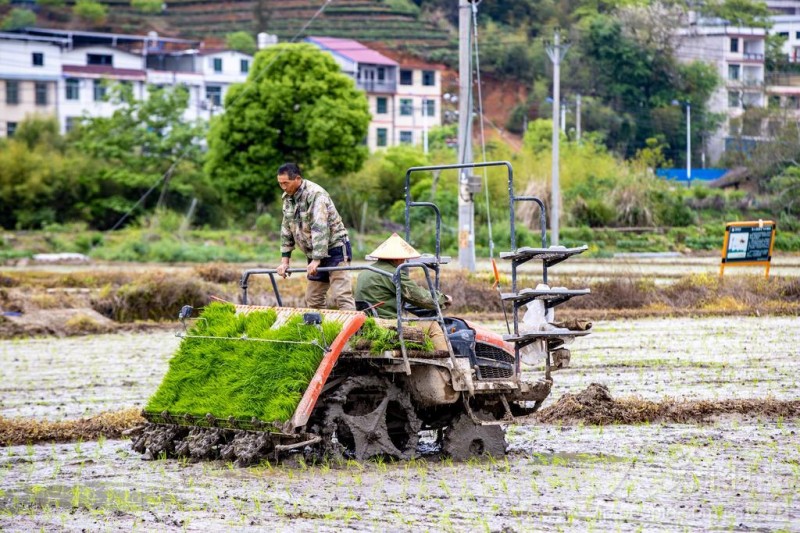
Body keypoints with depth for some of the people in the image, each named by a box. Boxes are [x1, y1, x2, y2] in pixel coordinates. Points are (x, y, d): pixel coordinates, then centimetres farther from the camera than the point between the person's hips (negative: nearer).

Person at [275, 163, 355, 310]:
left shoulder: (315, 194, -18)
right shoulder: (288, 197, 8)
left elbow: (320, 228, -25)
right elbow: (286, 229, 13)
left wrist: (316, 260, -29)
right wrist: (285, 260, 8)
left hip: (335, 249, -8)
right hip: (315, 254, 8)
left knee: (341, 296, -17)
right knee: (312, 299, 5)